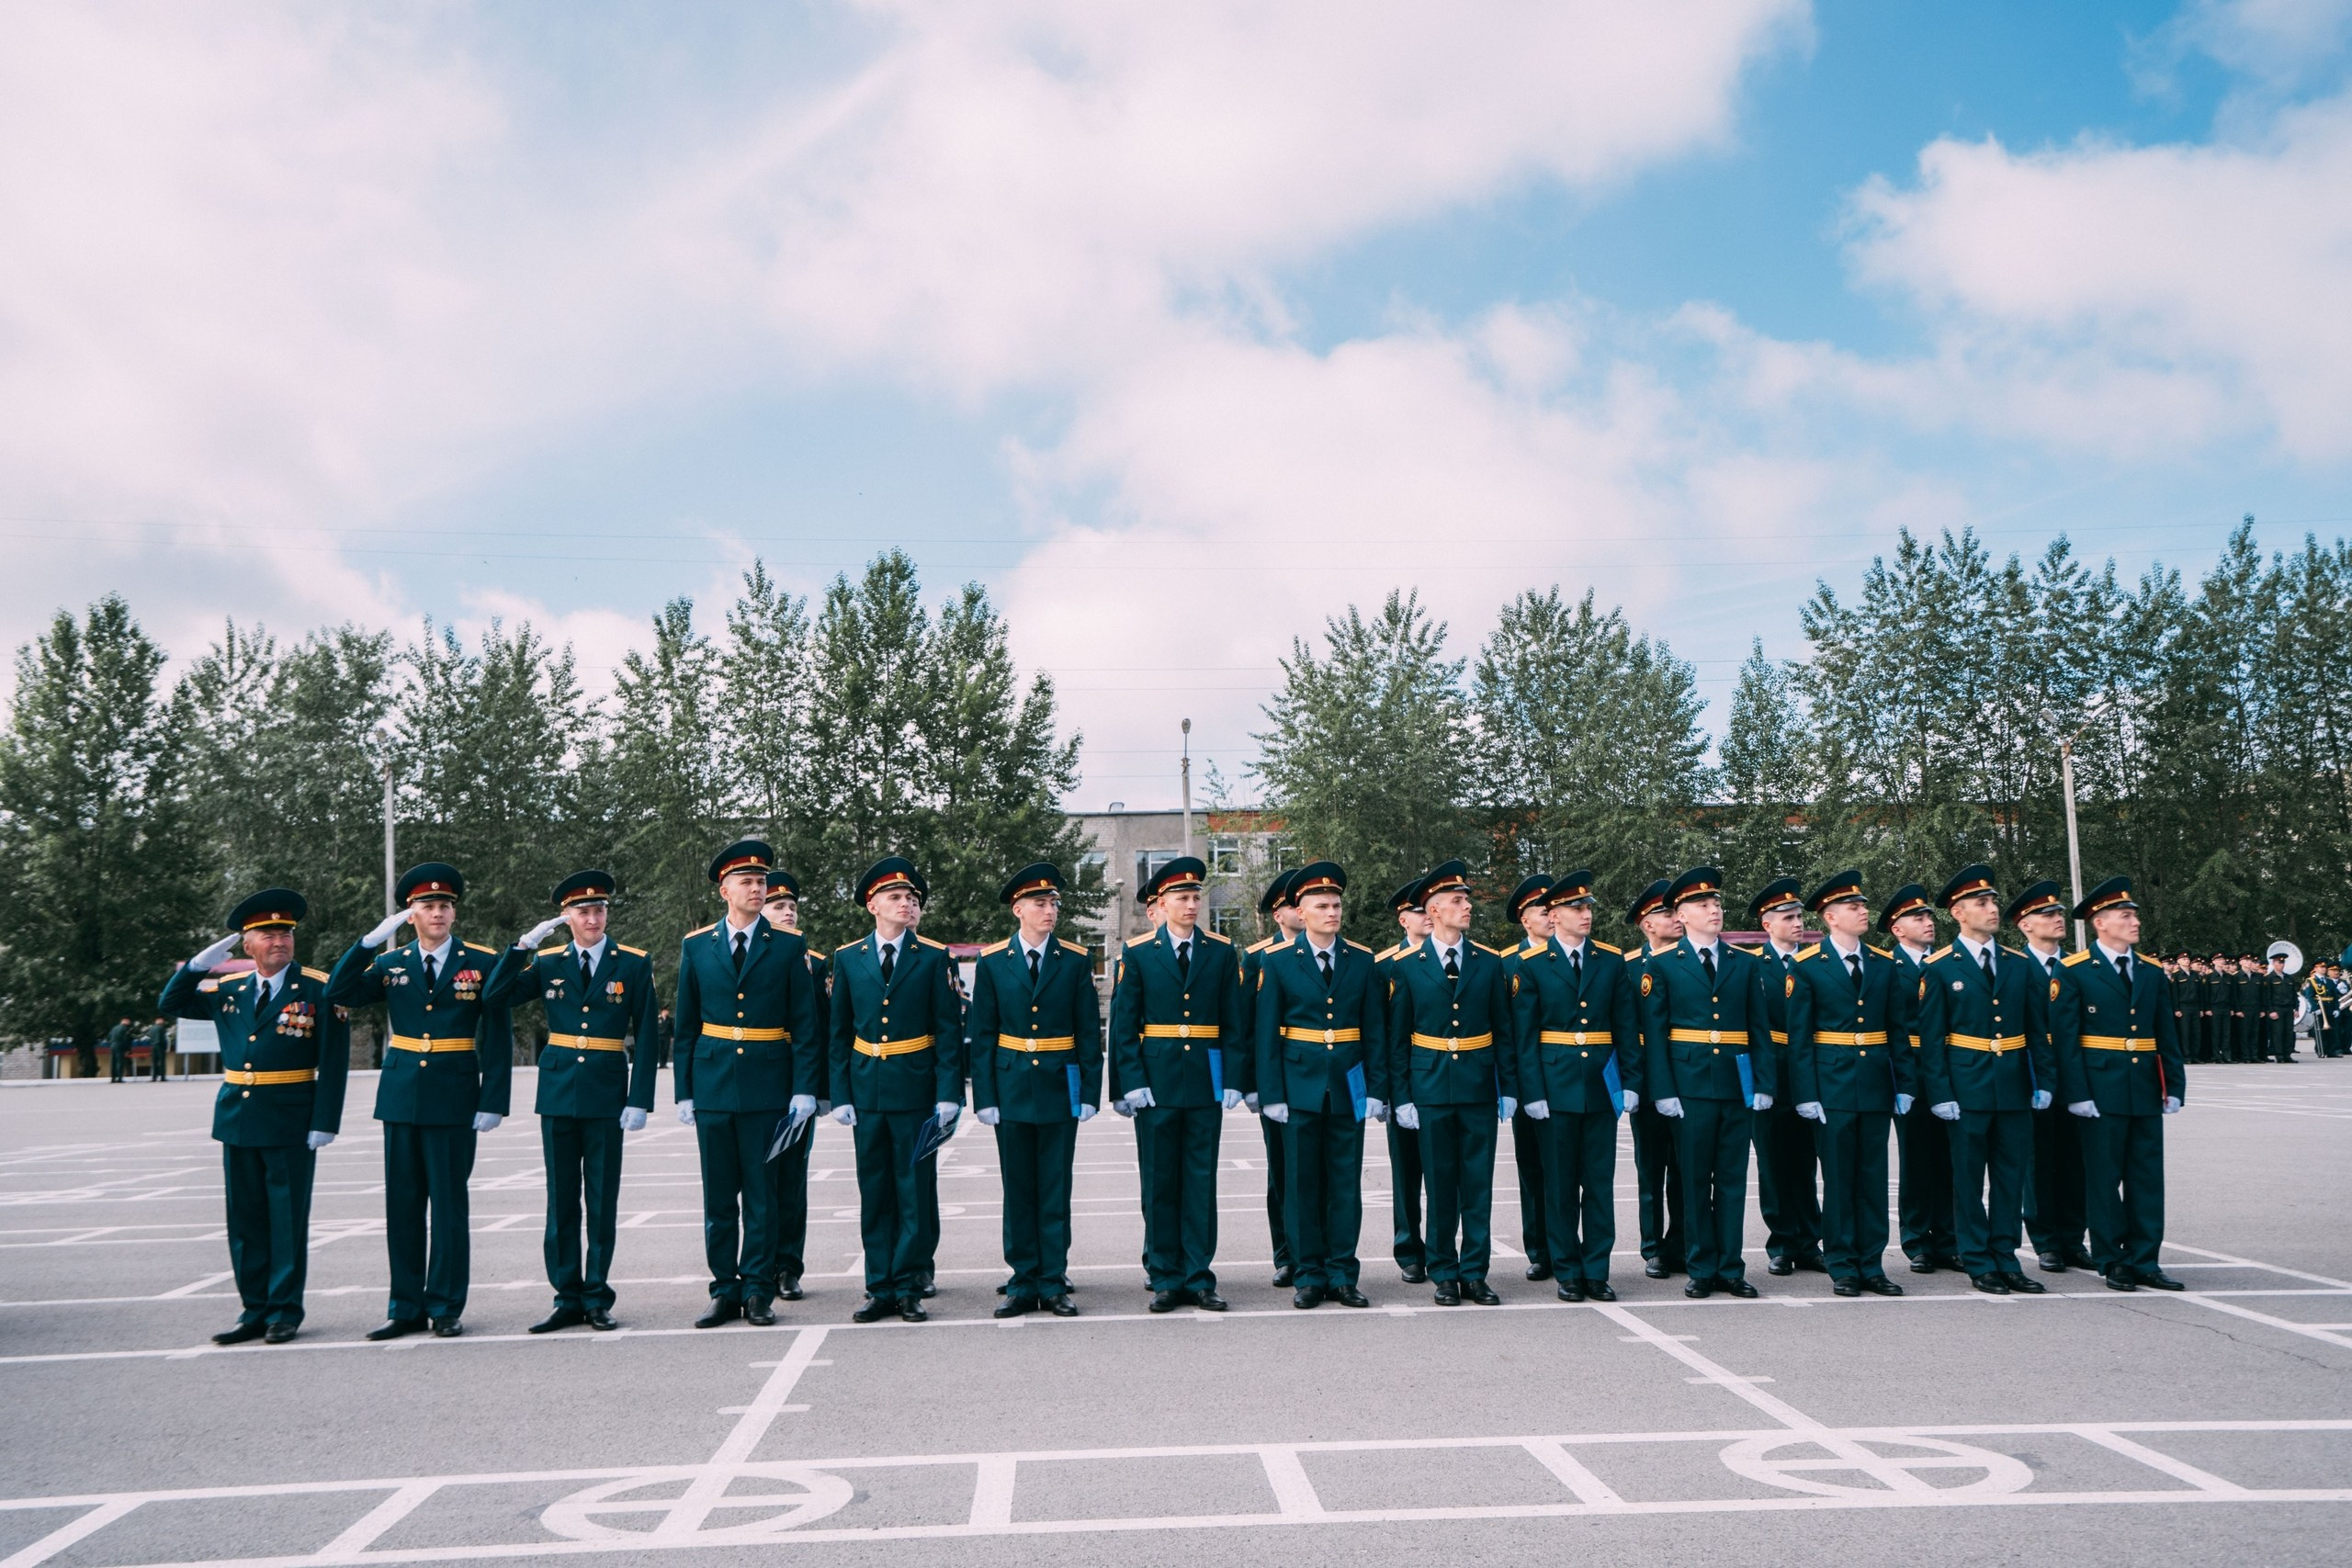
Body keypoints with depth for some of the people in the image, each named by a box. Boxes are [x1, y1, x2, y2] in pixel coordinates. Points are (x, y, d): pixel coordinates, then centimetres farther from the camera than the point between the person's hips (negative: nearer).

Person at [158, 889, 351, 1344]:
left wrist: (325, 1121, -15)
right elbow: (169, 1005, 16)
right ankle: (255, 1311, 19)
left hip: (291, 1123, -5)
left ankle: (285, 1311, 12)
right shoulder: (228, 991, 9)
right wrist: (200, 963, 0)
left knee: (288, 1219, 3)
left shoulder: (319, 990, -6)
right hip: (238, 1120, 5)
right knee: (245, 1221, 10)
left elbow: (334, 1062, -9)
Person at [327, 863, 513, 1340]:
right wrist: (370, 940, -13)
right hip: (401, 1098, 3)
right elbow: (338, 993, -5)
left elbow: (498, 1038, -2)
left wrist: (493, 1102, -9)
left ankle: (446, 1308, 10)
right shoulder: (390, 964, 9)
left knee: (449, 1203, 1)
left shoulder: (483, 963, 0)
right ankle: (406, 1307, 17)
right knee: (402, 1204, 8)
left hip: (454, 1099, -3)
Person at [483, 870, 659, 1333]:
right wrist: (524, 944, -11)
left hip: (606, 1095, -2)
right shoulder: (547, 963, 7)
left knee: (602, 1201, 3)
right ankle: (567, 1298, 14)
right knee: (561, 1201, 6)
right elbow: (496, 997, -4)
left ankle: (597, 1298, 12)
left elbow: (645, 1037, -2)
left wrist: (639, 1100, -8)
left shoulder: (634, 965, 0)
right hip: (558, 1092, 2)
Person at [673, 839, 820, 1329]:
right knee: (718, 1196, 7)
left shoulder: (789, 947, 2)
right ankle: (725, 1290, 16)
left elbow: (804, 1025, 1)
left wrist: (804, 1089, -6)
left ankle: (758, 1292, 10)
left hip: (767, 1087, -2)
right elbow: (685, 1026, 9)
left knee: (762, 1195, 2)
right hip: (712, 1086, 2)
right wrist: (683, 1091, 4)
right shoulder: (696, 946, 7)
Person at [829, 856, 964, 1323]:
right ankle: (880, 1289, 14)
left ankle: (909, 1288, 9)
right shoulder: (848, 958, 7)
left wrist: (948, 1093, -9)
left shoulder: (934, 957, 1)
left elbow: (949, 1030, -2)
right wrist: (840, 1094, 1)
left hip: (916, 1088, -2)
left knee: (915, 1189, 1)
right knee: (874, 1192, 7)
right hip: (867, 1088, 2)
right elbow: (840, 1033, 8)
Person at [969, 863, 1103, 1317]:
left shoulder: (1075, 962, 2)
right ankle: (1024, 1283, 14)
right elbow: (980, 1036, 2)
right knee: (1018, 1190, 6)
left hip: (1059, 1088, 0)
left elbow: (1090, 1032, 2)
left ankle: (1054, 1283, 11)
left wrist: (1090, 1092, -4)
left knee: (1055, 1191, 3)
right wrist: (984, 1096, -4)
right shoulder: (992, 963, 2)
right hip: (1011, 1088, 0)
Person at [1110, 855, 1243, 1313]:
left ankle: (1199, 1278, 12)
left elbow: (1233, 1023, 6)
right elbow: (1123, 1025, 0)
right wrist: (1132, 1082, -9)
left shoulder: (1222, 953, 6)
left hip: (1206, 1085, 1)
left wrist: (1232, 1081, -1)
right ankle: (1165, 1279, 13)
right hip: (1155, 1085, -1)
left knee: (1201, 1183, 4)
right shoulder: (1138, 955, 2)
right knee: (1159, 1185, 5)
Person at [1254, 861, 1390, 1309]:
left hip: (1348, 1087, 2)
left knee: (1346, 1183, 5)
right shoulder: (1277, 961, -1)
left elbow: (1375, 1032, 6)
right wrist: (1271, 1095, -7)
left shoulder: (1363, 961, 5)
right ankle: (1310, 1275, 13)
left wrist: (1377, 1089, 0)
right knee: (1303, 1184, 4)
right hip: (1300, 1086, -2)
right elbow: (1267, 1033, -2)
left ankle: (1342, 1274, 14)